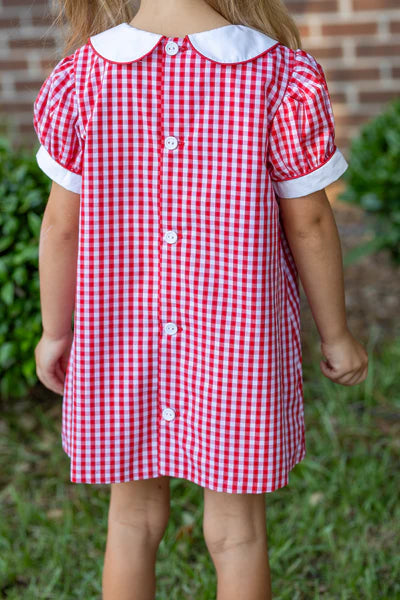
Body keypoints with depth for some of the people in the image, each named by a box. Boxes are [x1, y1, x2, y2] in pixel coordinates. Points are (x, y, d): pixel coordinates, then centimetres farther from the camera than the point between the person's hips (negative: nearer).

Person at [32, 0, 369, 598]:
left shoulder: (81, 78, -11)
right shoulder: (283, 78, -15)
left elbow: (61, 223, -4)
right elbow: (309, 224, -8)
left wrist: (55, 331, 11)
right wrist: (336, 335, 7)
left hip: (120, 336, 2)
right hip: (238, 339, -1)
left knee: (133, 518, 20)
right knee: (237, 530, 15)